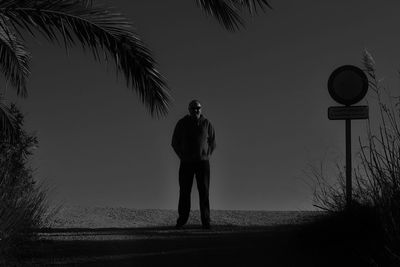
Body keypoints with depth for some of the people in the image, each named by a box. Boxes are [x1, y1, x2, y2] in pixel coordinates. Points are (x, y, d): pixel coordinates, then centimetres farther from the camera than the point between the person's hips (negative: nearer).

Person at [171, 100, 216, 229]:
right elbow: (175, 142, 7)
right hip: (186, 164, 0)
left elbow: (212, 143, 10)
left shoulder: (206, 124, 1)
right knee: (184, 191, 0)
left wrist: (205, 156, 1)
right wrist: (183, 157, 1)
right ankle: (182, 220, 10)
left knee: (204, 192, -4)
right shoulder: (182, 123, 0)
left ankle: (205, 221, -1)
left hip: (203, 162, 0)